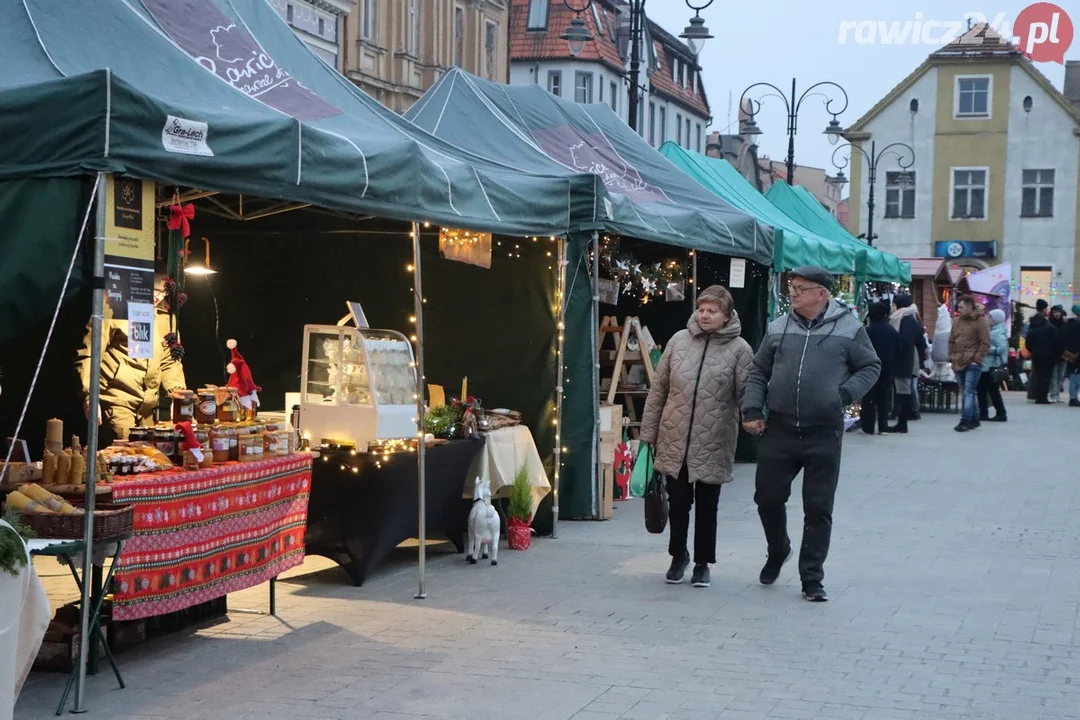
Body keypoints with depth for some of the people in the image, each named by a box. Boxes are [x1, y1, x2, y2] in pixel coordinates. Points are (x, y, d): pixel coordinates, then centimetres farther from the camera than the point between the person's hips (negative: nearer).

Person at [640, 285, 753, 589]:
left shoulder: (739, 349, -5)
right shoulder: (679, 341, 2)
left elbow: (746, 395, -6)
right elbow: (658, 389, 6)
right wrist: (648, 433, 6)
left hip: (713, 446, -2)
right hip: (674, 441, 2)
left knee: (706, 507, 9)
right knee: (677, 502, 10)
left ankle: (702, 563, 26)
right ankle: (678, 555, 32)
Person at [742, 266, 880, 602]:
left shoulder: (849, 328, -2)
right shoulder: (778, 327, 7)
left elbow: (871, 367, 7)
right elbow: (759, 372, 14)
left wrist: (845, 393, -9)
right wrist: (752, 410, 2)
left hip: (824, 434, -3)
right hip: (778, 431, 3)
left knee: (818, 508, 3)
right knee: (768, 497, 8)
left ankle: (812, 579, 14)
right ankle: (778, 551, 36)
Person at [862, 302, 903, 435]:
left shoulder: (869, 331, -13)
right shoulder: (893, 331, 5)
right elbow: (899, 351, 7)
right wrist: (894, 366, 12)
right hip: (888, 369, 5)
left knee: (869, 399, 1)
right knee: (884, 398, 10)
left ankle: (868, 427, 0)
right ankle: (883, 427, 10)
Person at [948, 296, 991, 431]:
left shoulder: (980, 321, -8)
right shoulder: (956, 321, 13)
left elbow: (985, 343, -11)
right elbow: (951, 341, 20)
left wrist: (977, 359, -15)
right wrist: (951, 357, 11)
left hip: (972, 364, -7)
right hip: (958, 363, 7)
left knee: (969, 392, -12)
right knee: (965, 393, 11)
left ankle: (965, 421, -16)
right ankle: (973, 420, 19)